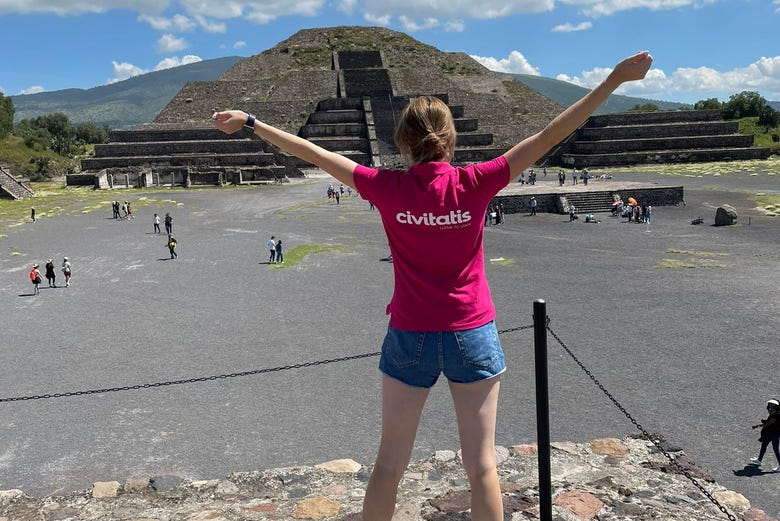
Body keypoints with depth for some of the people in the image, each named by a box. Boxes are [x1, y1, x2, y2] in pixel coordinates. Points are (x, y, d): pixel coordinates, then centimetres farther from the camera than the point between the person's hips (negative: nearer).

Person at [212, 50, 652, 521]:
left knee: (390, 464, 15)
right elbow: (550, 136, -9)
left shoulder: (388, 188, -9)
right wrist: (615, 79, -4)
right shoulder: (474, 184, -11)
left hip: (409, 337, 1)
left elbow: (311, 153, -1)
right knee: (481, 464, 12)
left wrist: (249, 122, 10)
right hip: (473, 336, -1)